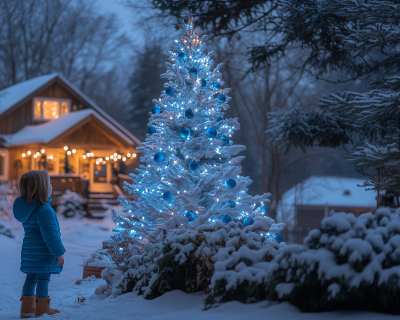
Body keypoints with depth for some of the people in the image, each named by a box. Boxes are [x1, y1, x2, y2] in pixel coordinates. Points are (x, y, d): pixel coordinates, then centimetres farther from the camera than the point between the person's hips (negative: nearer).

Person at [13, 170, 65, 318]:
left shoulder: (27, 206, 7)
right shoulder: (44, 210, -24)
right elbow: (50, 235, -22)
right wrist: (58, 253, -17)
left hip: (30, 252, 9)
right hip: (43, 254, -9)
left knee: (31, 278, 14)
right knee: (43, 279, 1)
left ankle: (27, 309, 20)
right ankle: (42, 310, 9)